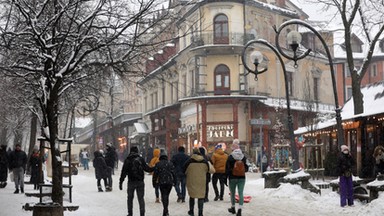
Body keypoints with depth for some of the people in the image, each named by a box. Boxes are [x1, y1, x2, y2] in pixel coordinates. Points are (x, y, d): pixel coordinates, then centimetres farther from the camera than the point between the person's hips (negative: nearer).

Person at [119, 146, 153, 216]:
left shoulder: (127, 160, -2)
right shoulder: (141, 159, 0)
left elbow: (124, 172, -4)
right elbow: (147, 168, 5)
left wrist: (121, 182, -1)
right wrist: (153, 169, 24)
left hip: (131, 181, -1)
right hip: (140, 181, 1)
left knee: (130, 198, 15)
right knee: (141, 198, 5)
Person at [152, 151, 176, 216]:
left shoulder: (158, 164, 4)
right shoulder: (170, 164, 9)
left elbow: (155, 174, 3)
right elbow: (174, 173, 6)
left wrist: (154, 182, 9)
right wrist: (174, 181, 11)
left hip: (161, 182, -2)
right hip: (170, 182, 2)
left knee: (164, 195, -2)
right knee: (167, 195, 14)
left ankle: (165, 209, -19)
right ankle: (165, 210, 19)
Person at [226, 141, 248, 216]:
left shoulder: (230, 157, -11)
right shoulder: (243, 157, -2)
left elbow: (227, 168, -7)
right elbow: (246, 168, 6)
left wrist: (226, 176, 3)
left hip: (232, 178, -2)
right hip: (242, 178, 2)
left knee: (232, 193, 14)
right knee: (241, 193, 0)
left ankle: (233, 208, 29)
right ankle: (239, 210, -12)